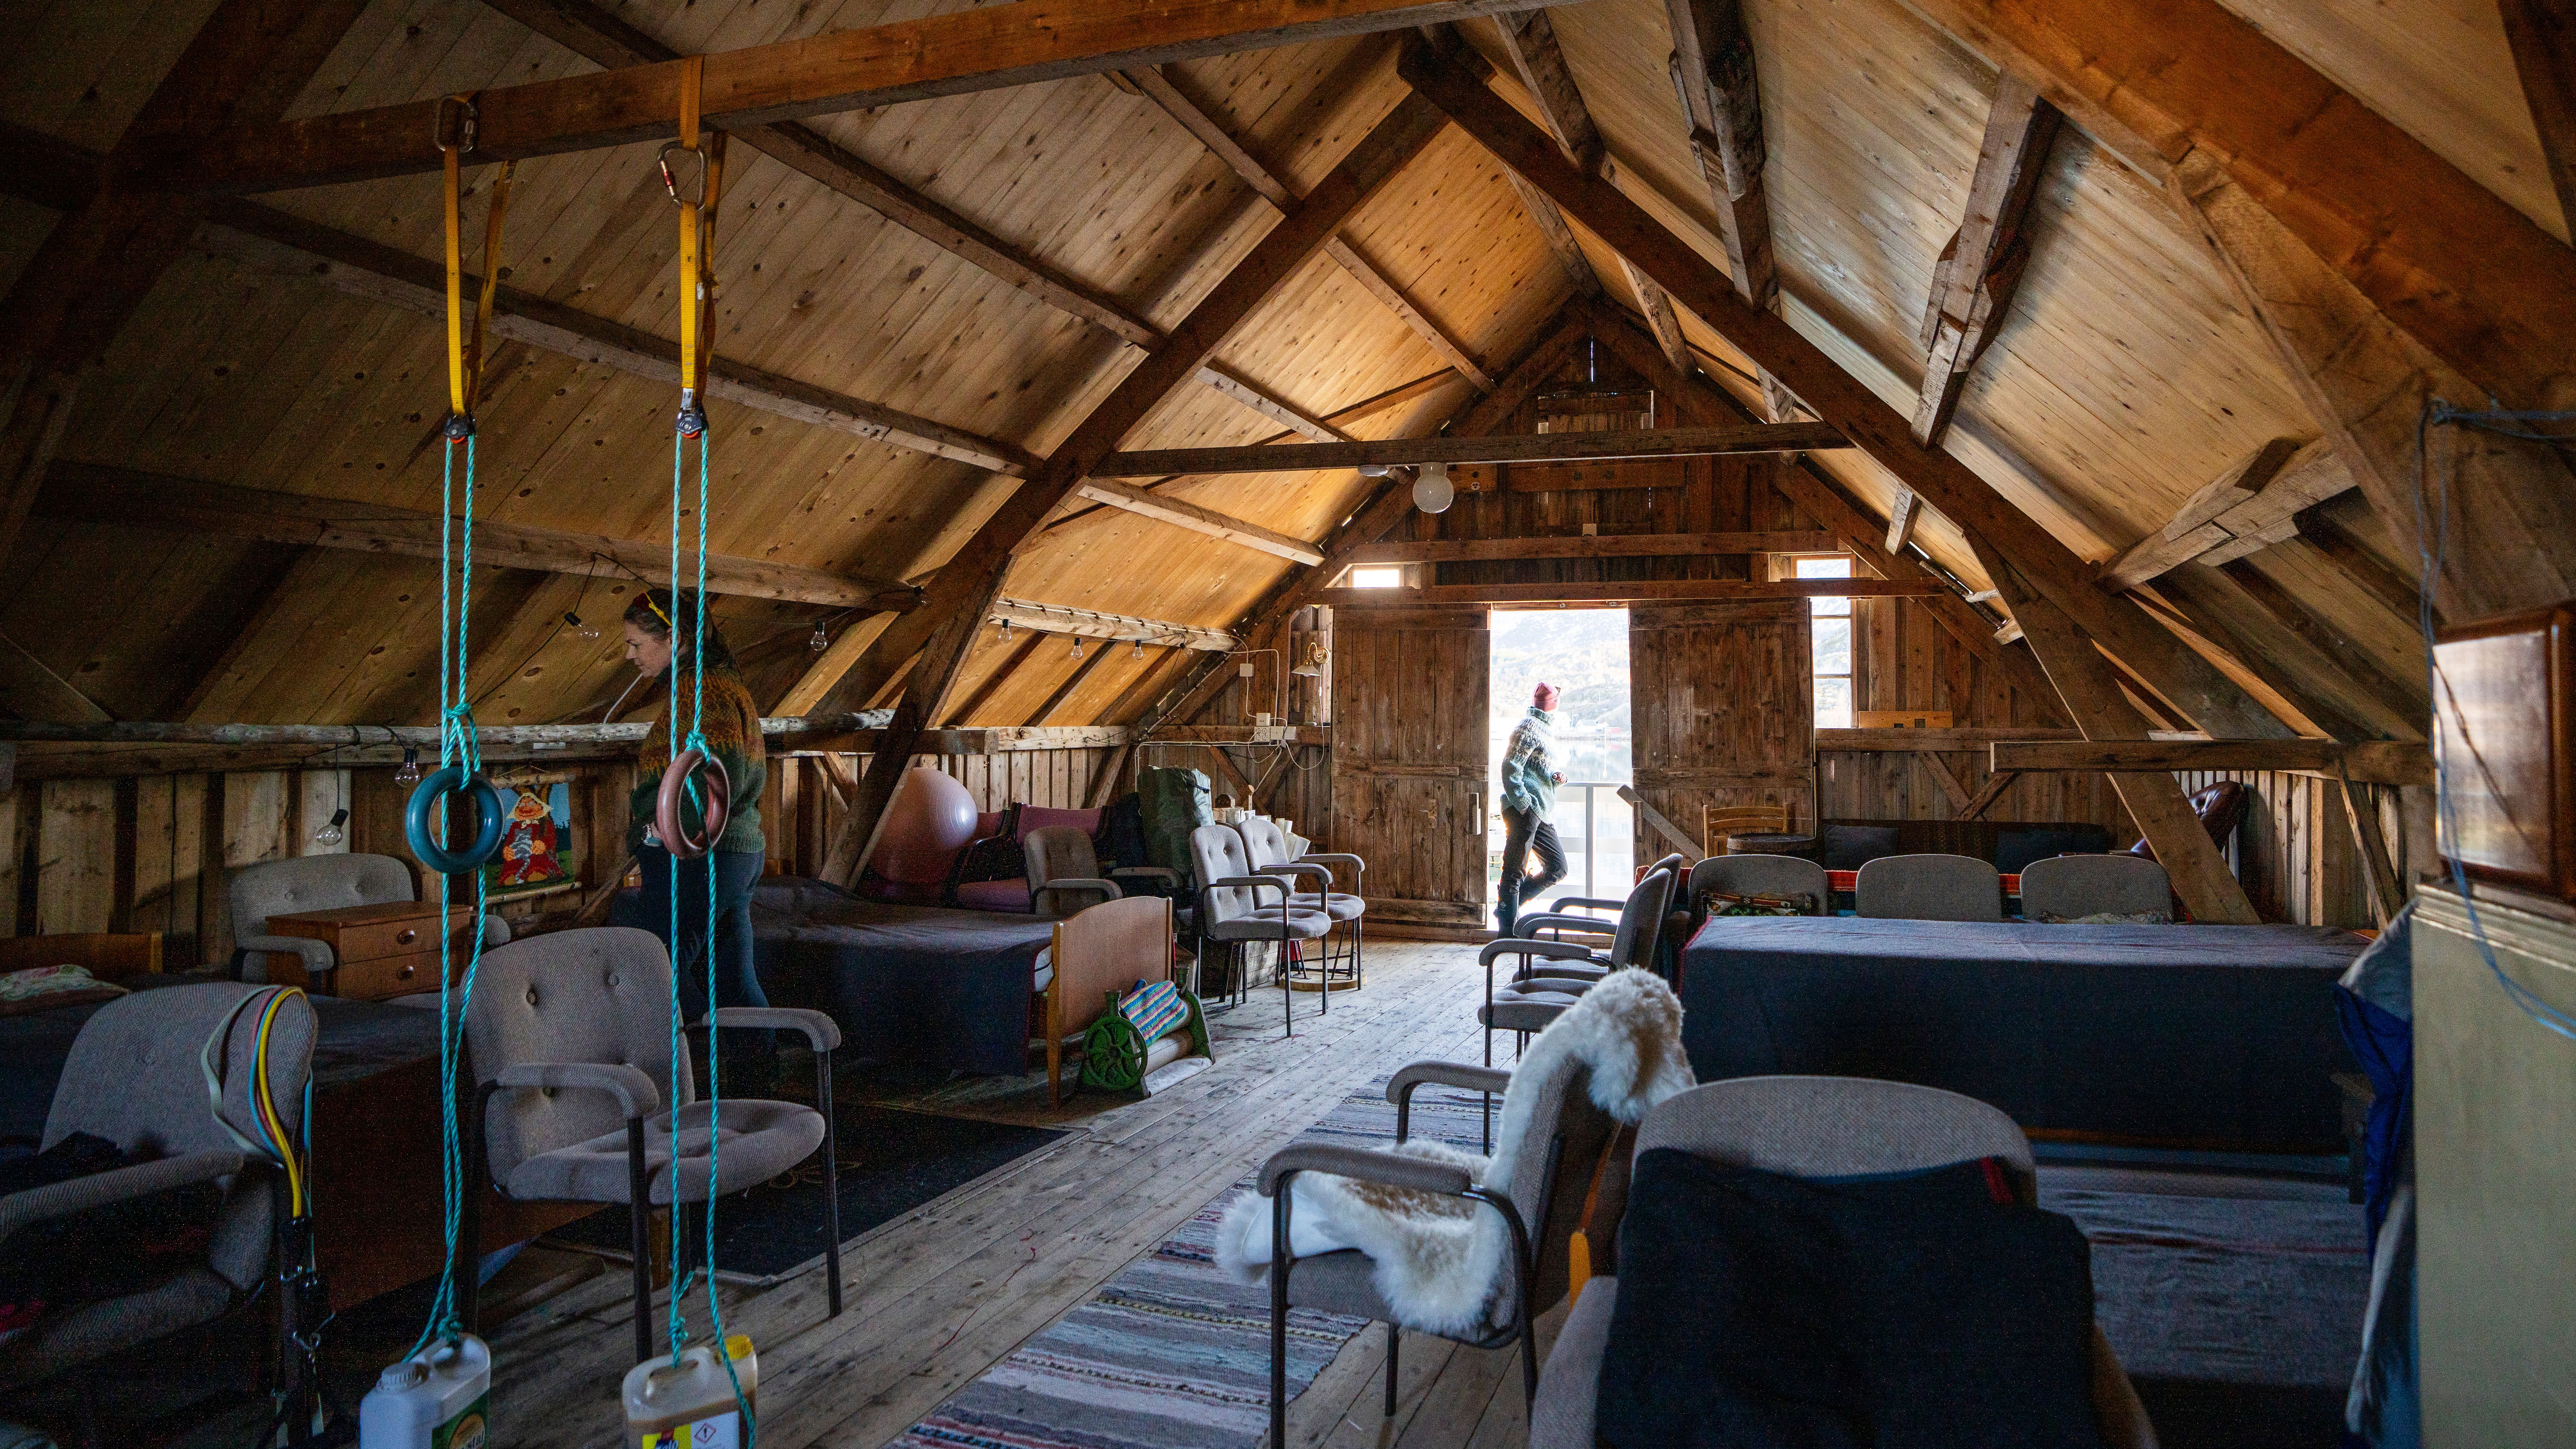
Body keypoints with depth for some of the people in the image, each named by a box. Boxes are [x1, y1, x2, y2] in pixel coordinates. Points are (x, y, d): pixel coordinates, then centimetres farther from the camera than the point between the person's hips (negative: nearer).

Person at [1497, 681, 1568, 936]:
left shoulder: (1545, 728, 24)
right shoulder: (1529, 726, -7)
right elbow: (1510, 768, -15)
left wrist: (1556, 777, 6)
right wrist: (1524, 804, -21)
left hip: (1541, 813, 10)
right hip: (1524, 810, -10)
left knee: (1557, 868, 11)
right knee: (1514, 872, -6)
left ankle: (1509, 909, 16)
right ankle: (1508, 935, -4)